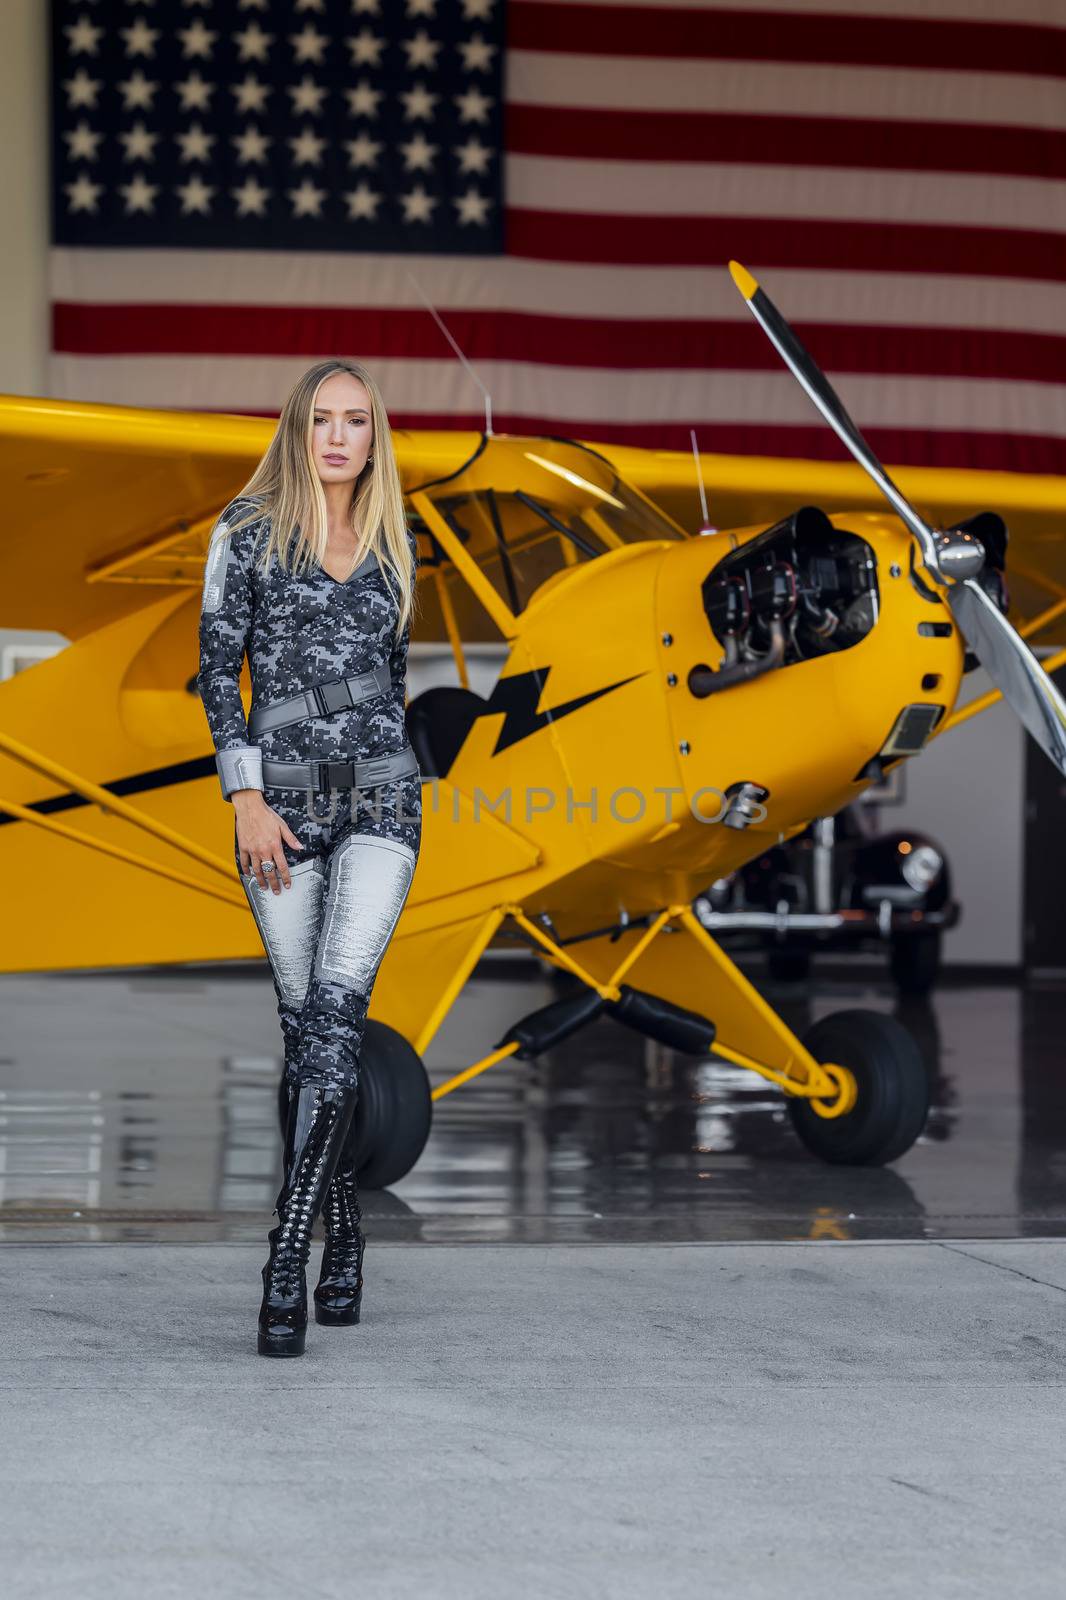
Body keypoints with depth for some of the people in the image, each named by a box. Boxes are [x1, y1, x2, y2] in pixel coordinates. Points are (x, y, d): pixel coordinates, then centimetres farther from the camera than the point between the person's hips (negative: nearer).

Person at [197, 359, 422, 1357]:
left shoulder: (391, 545, 12)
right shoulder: (250, 528, 2)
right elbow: (217, 666, -1)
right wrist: (245, 797, -10)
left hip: (379, 797, 1)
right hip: (282, 797, -1)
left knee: (336, 1005, -16)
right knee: (307, 1022, 1)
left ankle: (286, 1262, -21)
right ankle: (342, 1234, 15)